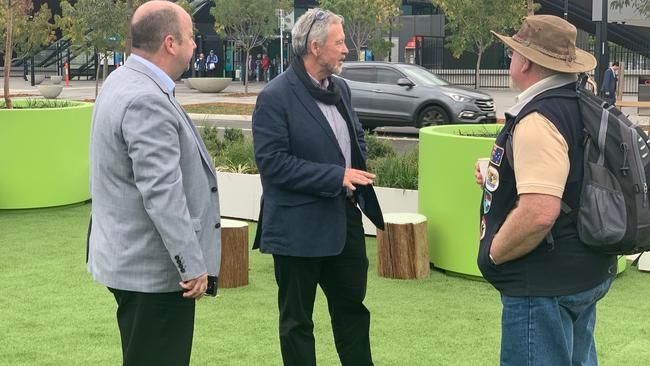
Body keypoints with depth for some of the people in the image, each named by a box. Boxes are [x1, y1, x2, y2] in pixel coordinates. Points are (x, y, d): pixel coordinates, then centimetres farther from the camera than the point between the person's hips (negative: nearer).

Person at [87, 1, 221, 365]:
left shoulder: (125, 82, 11)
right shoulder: (146, 101, -23)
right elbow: (161, 194, -26)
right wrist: (193, 266, -21)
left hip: (131, 258, 11)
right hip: (154, 268, -11)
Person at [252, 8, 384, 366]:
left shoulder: (340, 88, 8)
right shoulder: (275, 97, -16)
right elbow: (272, 162, -21)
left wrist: (358, 170, 1)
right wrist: (336, 176, -23)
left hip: (344, 219, 7)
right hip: (300, 226, -7)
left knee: (351, 306, 17)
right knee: (297, 319, 7)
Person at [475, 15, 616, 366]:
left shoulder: (538, 120, -23)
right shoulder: (583, 105, 9)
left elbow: (539, 213, -32)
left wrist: (493, 254, -15)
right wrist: (498, 176, 13)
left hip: (546, 284, -10)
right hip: (587, 273, 10)